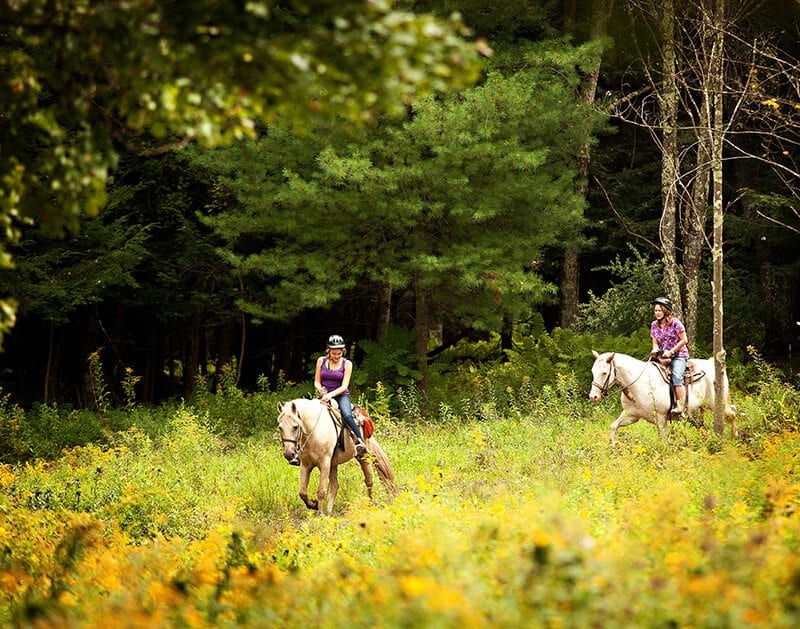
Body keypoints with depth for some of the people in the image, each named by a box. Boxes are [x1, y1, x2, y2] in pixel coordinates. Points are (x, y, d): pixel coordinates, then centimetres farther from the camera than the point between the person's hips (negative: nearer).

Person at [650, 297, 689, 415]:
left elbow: (684, 340, -9)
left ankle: (681, 407, -32)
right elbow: (655, 342, 14)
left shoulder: (675, 322, -8)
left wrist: (671, 351, -16)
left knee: (676, 376, -29)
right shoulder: (654, 325, 8)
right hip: (663, 356, 6)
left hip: (678, 355, -6)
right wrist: (655, 349, -11)